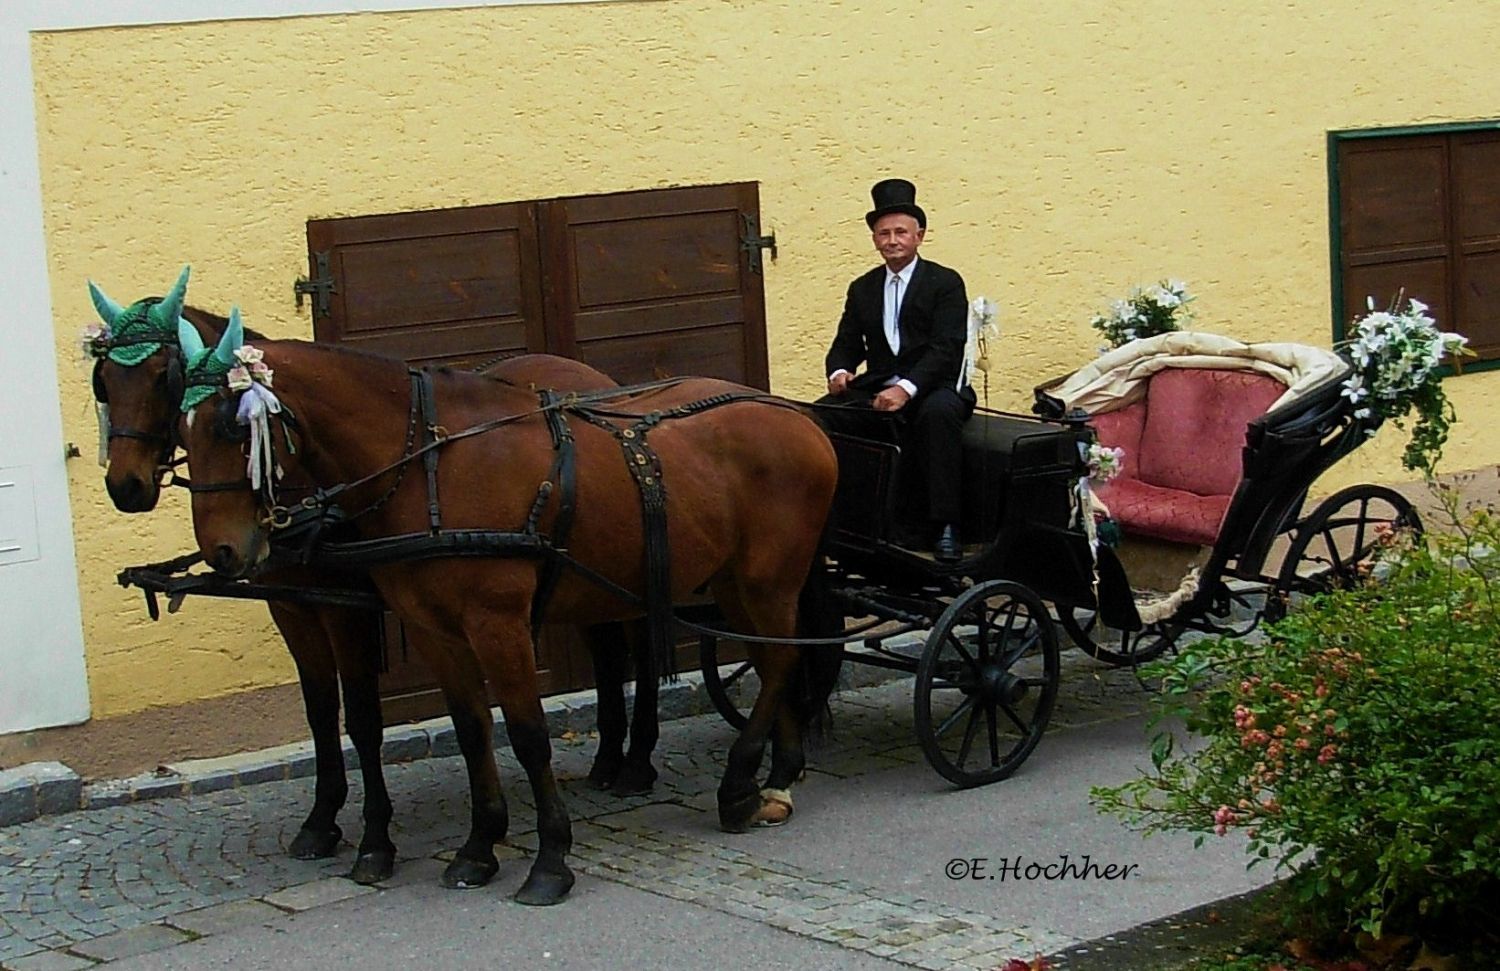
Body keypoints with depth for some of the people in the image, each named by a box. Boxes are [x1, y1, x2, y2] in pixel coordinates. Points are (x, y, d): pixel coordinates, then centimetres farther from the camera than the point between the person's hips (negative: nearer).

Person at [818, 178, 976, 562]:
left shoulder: (946, 283, -1)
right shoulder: (862, 289, 15)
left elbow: (946, 349, -12)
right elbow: (846, 345, 14)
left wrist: (906, 388, -28)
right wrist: (839, 371, -12)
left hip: (933, 388, -4)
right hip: (876, 390, 5)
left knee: (940, 412, -38)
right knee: (820, 414, -20)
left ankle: (945, 526, -33)